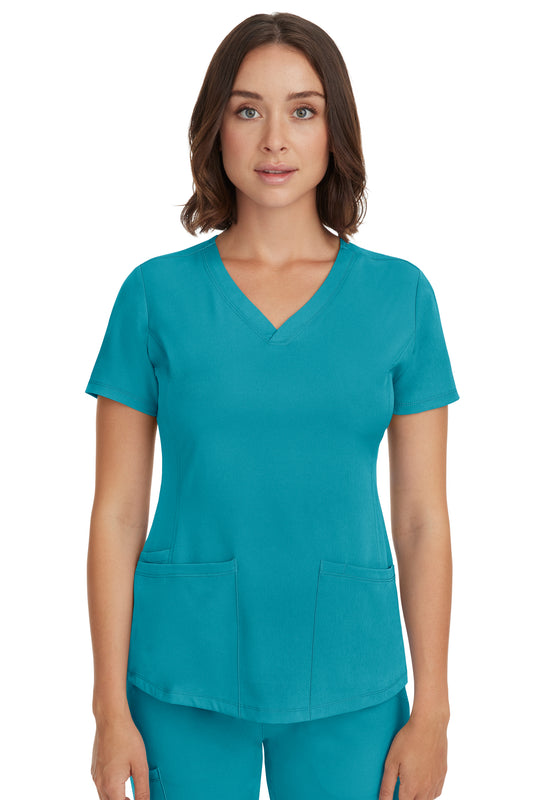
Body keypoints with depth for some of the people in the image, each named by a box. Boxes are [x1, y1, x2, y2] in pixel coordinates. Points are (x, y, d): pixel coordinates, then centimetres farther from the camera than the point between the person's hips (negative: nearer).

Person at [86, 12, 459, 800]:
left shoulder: (401, 295, 0)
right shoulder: (156, 292, -2)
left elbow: (423, 517, 1)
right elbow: (116, 513, -1)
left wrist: (431, 710, -1)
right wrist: (112, 708, -3)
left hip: (347, 683, 1)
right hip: (188, 677, 0)